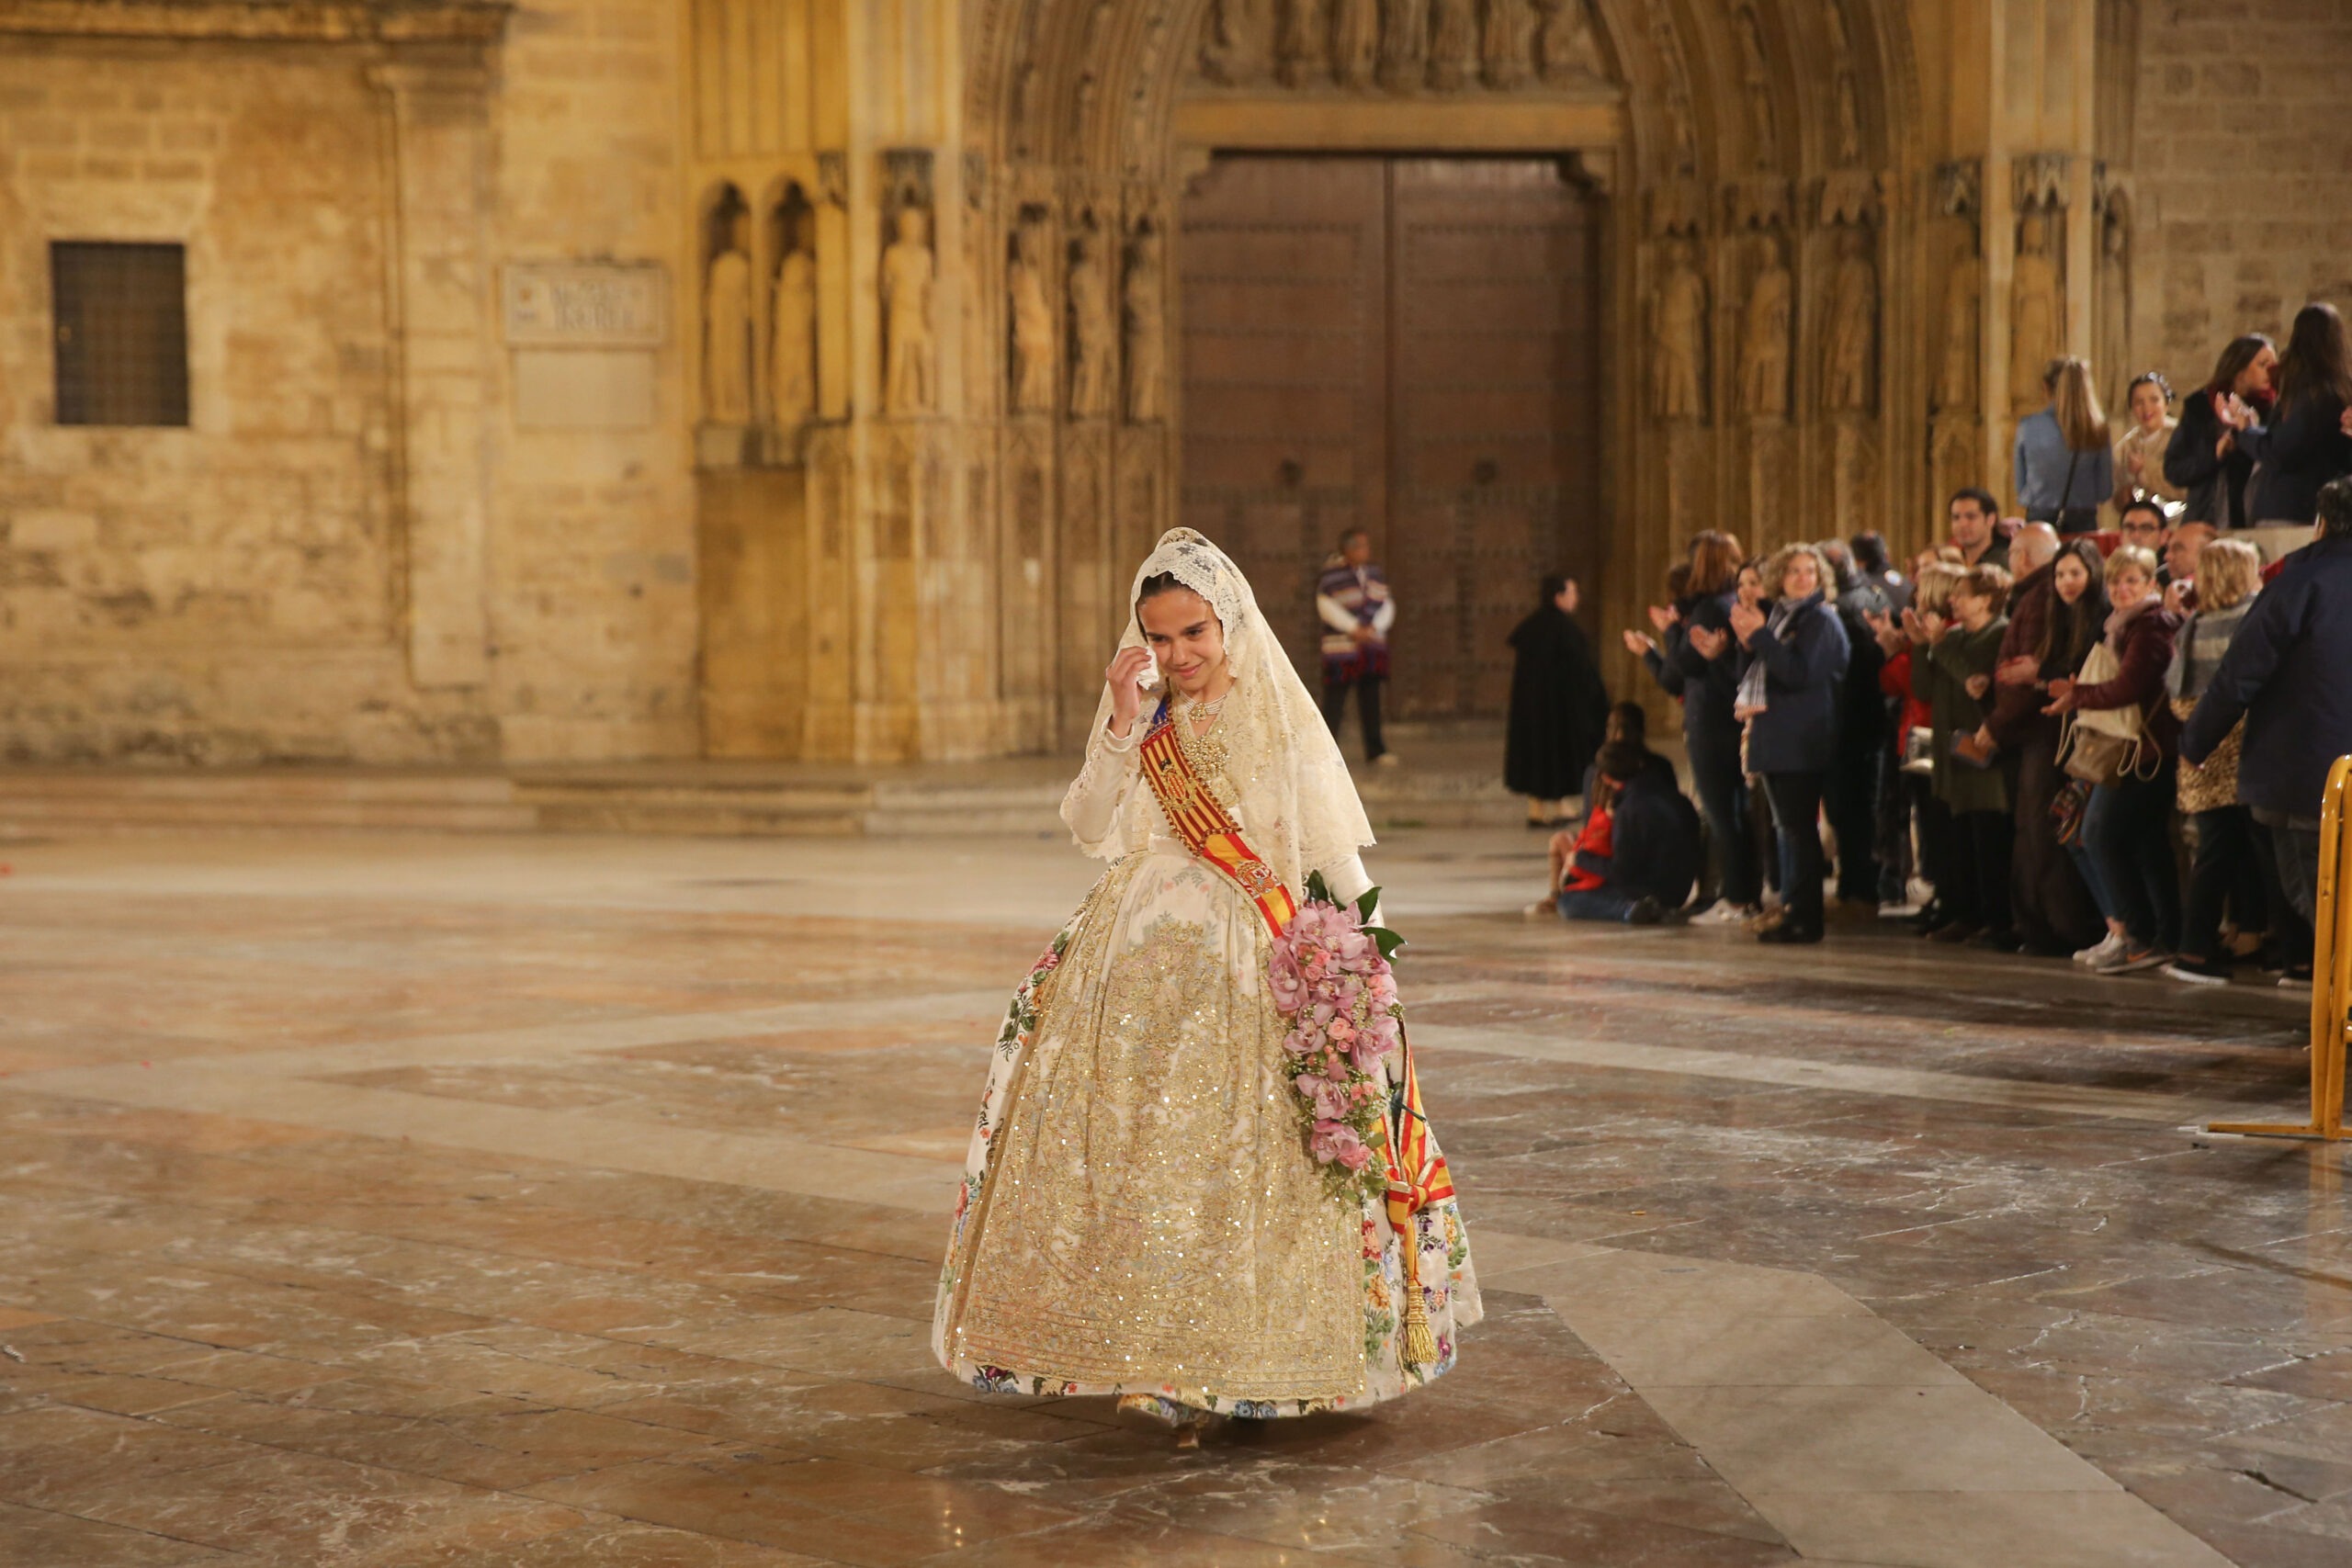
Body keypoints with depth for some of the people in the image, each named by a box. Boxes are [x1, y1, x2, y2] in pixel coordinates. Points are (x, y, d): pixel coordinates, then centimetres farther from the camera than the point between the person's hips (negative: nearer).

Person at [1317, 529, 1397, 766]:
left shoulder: (1376, 574, 11)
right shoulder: (1332, 575, -7)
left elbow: (1387, 605, 10)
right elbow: (1326, 607, -14)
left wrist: (1374, 627, -8)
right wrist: (1354, 628, -17)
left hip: (1373, 646, 5)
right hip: (1341, 646, -5)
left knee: (1371, 697, 5)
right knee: (1335, 697, -5)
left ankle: (1375, 748, 9)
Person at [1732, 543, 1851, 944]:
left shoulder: (1821, 619, -7)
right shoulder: (1776, 614, 16)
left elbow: (1801, 674, -19)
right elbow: (1751, 676, 19)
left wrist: (1760, 635, -15)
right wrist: (1747, 642, 0)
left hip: (1802, 741, -8)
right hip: (1775, 738, 8)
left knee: (1799, 827, -10)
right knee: (1786, 826, 11)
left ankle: (1804, 918, -9)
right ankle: (1790, 908, 16)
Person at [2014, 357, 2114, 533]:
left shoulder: (2028, 426, -6)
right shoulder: (2097, 430, -6)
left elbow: (2020, 486, 4)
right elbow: (2106, 490, 3)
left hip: (2039, 518, -1)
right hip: (2084, 520, 1)